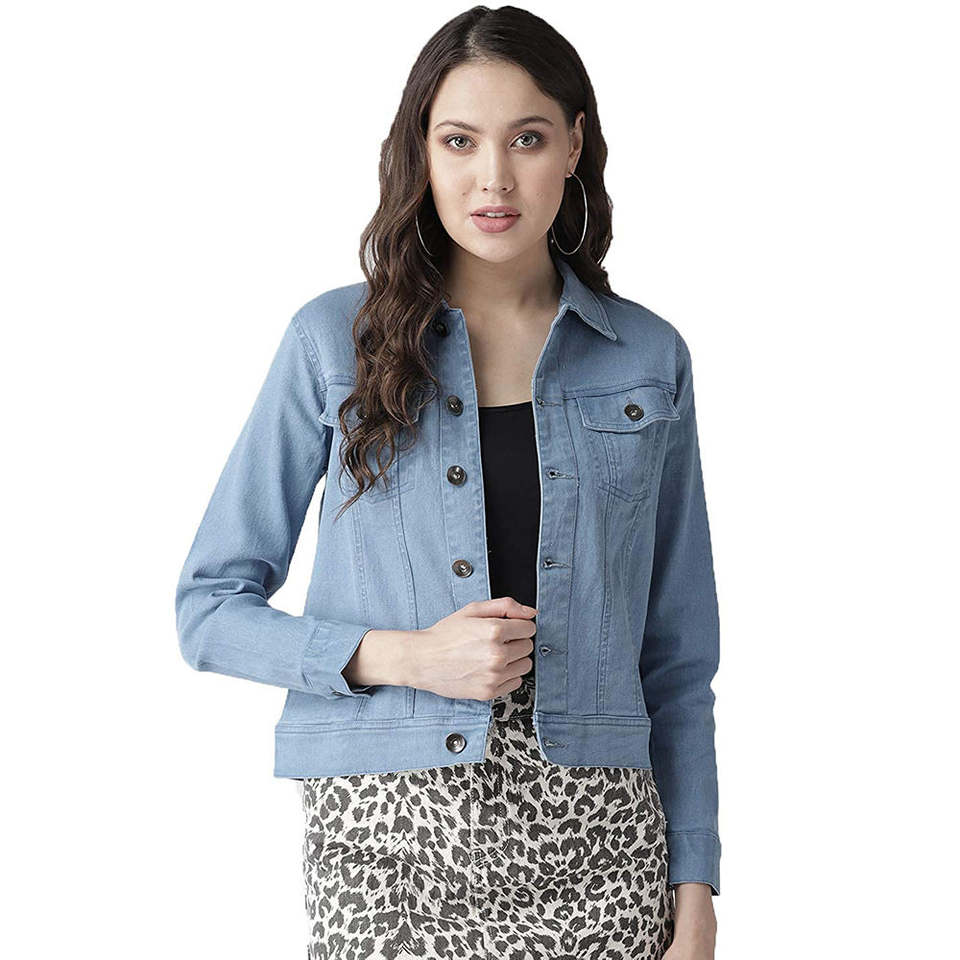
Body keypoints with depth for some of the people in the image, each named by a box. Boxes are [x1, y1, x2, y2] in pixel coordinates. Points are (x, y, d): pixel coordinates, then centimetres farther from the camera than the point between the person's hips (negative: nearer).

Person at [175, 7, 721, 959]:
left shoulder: (648, 358, 6)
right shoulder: (336, 338, 1)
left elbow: (675, 659, 8)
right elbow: (209, 610, 2)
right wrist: (398, 656, -12)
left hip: (591, 851, 1)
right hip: (389, 843, -1)